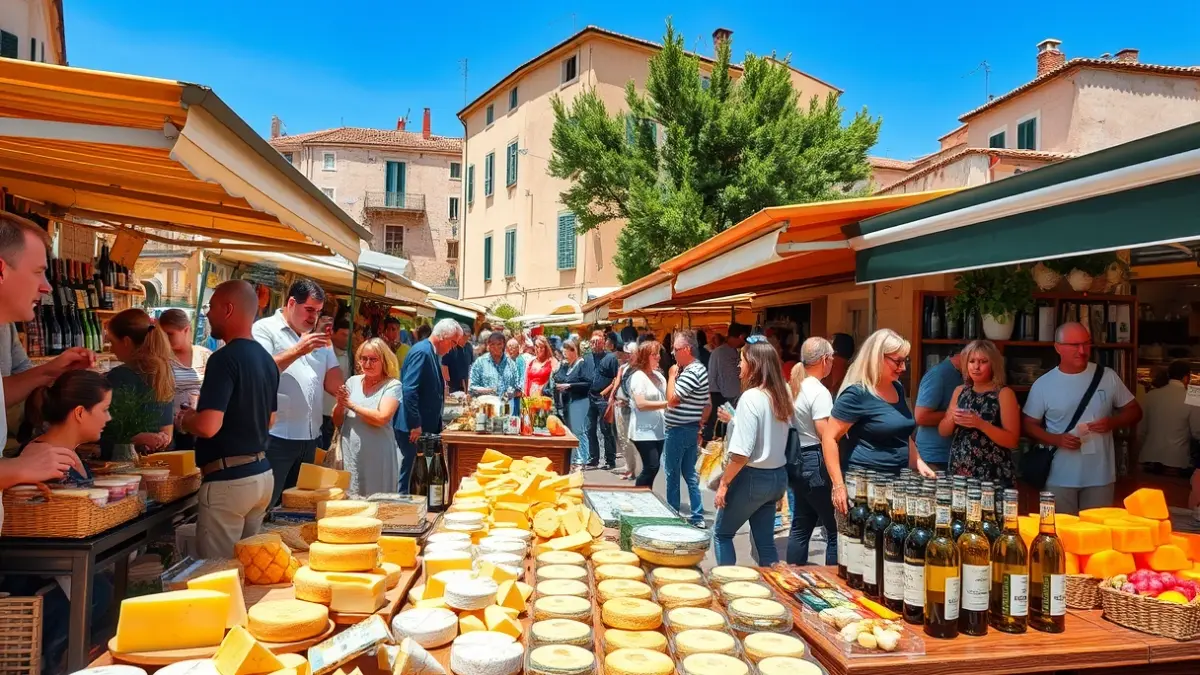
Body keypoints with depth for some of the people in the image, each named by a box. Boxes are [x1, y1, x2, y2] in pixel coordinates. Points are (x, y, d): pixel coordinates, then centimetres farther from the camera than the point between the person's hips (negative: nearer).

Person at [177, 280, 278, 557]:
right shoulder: (267, 359, 9)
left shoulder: (225, 358, -17)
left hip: (228, 479, -9)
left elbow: (208, 426, -25)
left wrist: (182, 420, -3)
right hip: (262, 473, 9)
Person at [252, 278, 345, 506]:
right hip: (276, 437, -7)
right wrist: (297, 351, -21)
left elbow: (335, 385, 11)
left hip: (310, 437, 7)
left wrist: (328, 349, -1)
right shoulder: (265, 329, -3)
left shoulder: (317, 338, 16)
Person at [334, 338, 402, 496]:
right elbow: (337, 421, 11)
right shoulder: (352, 382, 8)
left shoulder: (392, 385, -6)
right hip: (350, 455, 4)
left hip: (377, 458, -4)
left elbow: (381, 418, -19)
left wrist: (351, 404, -12)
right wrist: (340, 404, -9)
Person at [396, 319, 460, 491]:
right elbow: (409, 390, -24)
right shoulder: (422, 352, -17)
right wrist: (415, 425, -23)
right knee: (409, 469, -1)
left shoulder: (433, 353, 11)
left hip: (425, 425, 10)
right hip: (413, 426, -10)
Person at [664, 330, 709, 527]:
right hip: (691, 429, 10)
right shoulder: (700, 369, 12)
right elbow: (708, 405, 17)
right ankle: (697, 517, 16)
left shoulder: (690, 373, -20)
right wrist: (699, 425, 20)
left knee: (672, 474, 3)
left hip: (678, 430, -10)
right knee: (689, 473, 13)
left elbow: (671, 400, -23)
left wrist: (671, 376, -12)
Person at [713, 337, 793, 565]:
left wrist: (724, 483, -12)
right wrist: (735, 421, 16)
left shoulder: (750, 398, -18)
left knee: (721, 532, 11)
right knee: (765, 540, 14)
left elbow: (741, 452, -21)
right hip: (777, 476, 7)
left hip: (753, 477, -7)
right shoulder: (781, 397, 5)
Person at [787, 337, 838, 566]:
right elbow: (826, 434, -21)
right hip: (816, 463, -9)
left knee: (801, 526, 15)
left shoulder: (795, 387, 12)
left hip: (798, 460, 10)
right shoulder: (819, 392, -15)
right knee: (836, 529, -2)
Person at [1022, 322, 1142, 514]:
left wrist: (1112, 423, -12)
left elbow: (1134, 411, 9)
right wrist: (1056, 439, -15)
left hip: (1100, 476, 2)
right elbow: (1028, 424, 2)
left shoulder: (1108, 377, 2)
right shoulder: (1043, 384, -2)